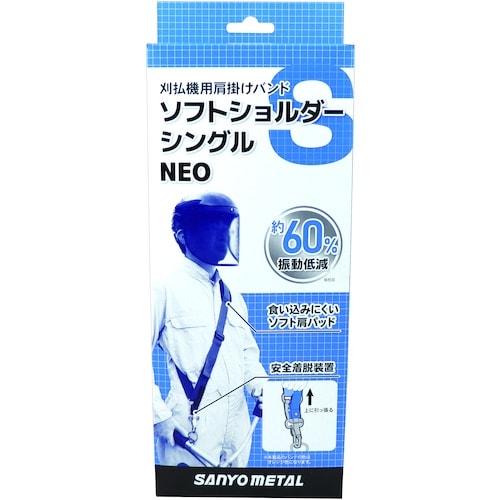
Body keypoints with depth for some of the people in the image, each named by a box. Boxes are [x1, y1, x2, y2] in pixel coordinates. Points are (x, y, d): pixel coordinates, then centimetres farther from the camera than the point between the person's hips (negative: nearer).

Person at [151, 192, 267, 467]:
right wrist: (159, 416, -12)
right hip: (189, 432, -6)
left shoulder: (232, 296, 10)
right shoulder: (166, 291, -10)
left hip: (237, 429, 6)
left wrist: (262, 390, 1)